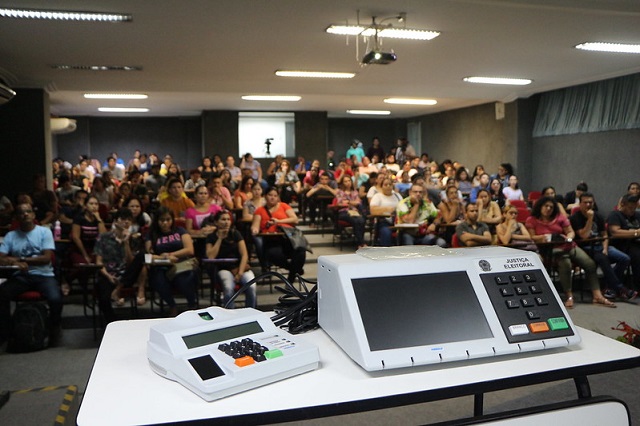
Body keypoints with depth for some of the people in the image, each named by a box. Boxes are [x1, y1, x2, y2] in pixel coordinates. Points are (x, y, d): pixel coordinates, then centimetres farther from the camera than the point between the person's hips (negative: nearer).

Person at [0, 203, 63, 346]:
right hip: (20, 276, 2)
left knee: (55, 299, -30)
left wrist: (20, 260, -7)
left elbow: (47, 258, -5)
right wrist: (14, 262, -20)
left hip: (43, 275, -2)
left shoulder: (44, 232, 5)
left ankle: (54, 329, -1)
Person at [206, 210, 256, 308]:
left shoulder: (235, 233, 7)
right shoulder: (211, 237, 6)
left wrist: (240, 272, -14)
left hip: (240, 266, 1)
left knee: (251, 287, -29)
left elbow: (244, 254, 0)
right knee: (228, 288, -34)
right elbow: (211, 257, -10)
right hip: (224, 269, -1)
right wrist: (220, 239, -7)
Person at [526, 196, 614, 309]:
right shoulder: (531, 220, 6)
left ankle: (597, 296, -15)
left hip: (569, 246, 5)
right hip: (551, 250, -5)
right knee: (566, 264, -36)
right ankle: (569, 297, -27)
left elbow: (571, 232, 13)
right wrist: (543, 237, -21)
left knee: (590, 264, -15)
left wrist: (569, 237, -9)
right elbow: (531, 237, -3)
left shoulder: (560, 217, 17)